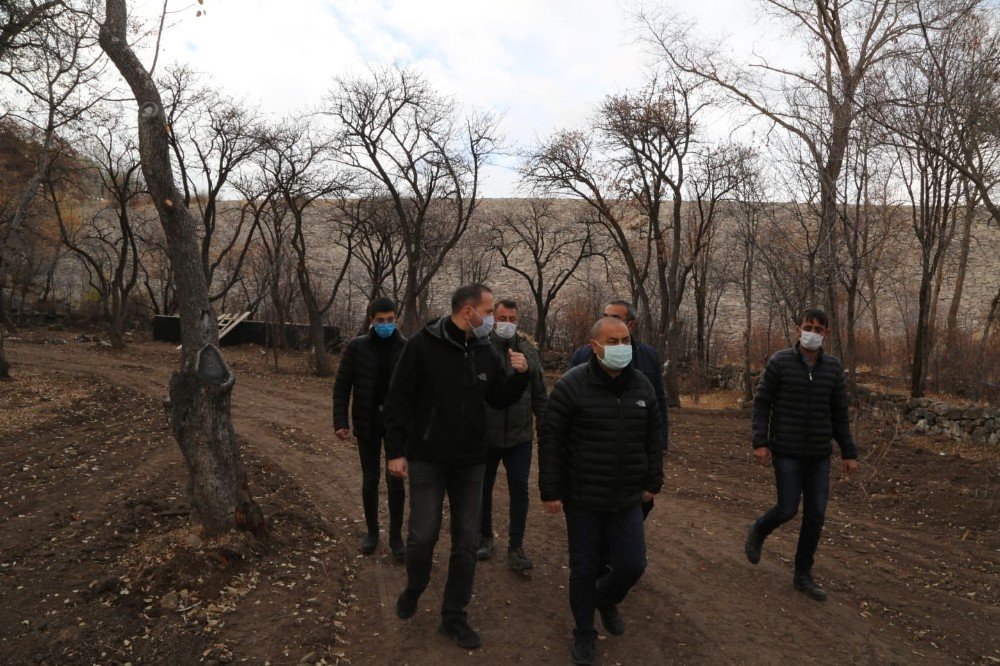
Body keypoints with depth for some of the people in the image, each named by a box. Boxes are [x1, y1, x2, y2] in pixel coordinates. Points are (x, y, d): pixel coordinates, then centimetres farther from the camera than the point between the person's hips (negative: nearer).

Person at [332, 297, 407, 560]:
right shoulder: (357, 347, -4)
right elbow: (342, 386, -1)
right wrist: (340, 421, -7)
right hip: (367, 422, 1)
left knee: (396, 479, 2)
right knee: (370, 479, 11)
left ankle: (396, 535, 18)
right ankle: (372, 530, 29)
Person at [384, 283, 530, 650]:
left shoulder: (486, 351, 2)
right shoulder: (423, 345, -12)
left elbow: (500, 399, 11)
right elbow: (397, 400, -10)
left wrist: (520, 374, -7)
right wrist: (395, 451, -10)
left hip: (471, 462, 4)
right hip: (427, 459, -4)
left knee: (466, 541, 7)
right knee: (423, 535, -1)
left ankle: (454, 617, 23)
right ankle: (414, 588, 32)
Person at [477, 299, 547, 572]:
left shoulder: (528, 350, 2)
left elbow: (539, 394, 8)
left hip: (519, 436, 1)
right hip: (485, 435, -1)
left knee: (519, 489, 2)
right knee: (483, 488, 14)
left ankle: (516, 547, 16)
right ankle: (486, 538, 35)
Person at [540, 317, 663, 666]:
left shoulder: (642, 386, 2)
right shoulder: (572, 385, -13)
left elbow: (653, 439, 12)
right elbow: (550, 440, -11)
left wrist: (652, 482, 12)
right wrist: (550, 491, -11)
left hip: (627, 499, 4)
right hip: (582, 499, -3)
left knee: (632, 565, 4)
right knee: (584, 568, 9)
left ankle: (606, 599, 39)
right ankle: (584, 632, 33)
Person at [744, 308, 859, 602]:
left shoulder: (833, 367, 4)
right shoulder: (780, 362, -7)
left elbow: (840, 413, 9)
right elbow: (762, 402, -5)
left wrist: (849, 452, 6)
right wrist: (760, 442, -12)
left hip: (819, 455, 4)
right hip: (787, 452, -4)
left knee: (815, 515, 5)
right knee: (787, 509, -4)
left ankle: (803, 575, 20)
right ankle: (758, 532, 29)